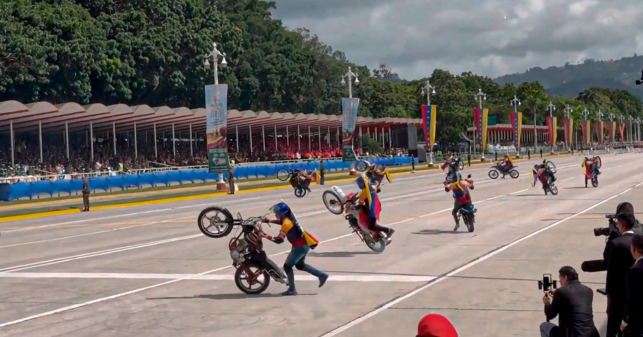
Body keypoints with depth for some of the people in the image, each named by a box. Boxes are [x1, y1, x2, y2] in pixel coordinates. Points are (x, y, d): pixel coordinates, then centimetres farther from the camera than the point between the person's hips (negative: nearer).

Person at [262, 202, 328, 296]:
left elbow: (279, 240, -27)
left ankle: (292, 290, 5)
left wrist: (266, 236, -25)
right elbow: (281, 221, 26)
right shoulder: (289, 217, 2)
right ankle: (322, 275, 26)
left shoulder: (287, 223, -24)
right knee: (300, 265, 25)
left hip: (300, 247, -10)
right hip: (304, 245, 10)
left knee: (287, 266, -1)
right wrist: (269, 221, 15)